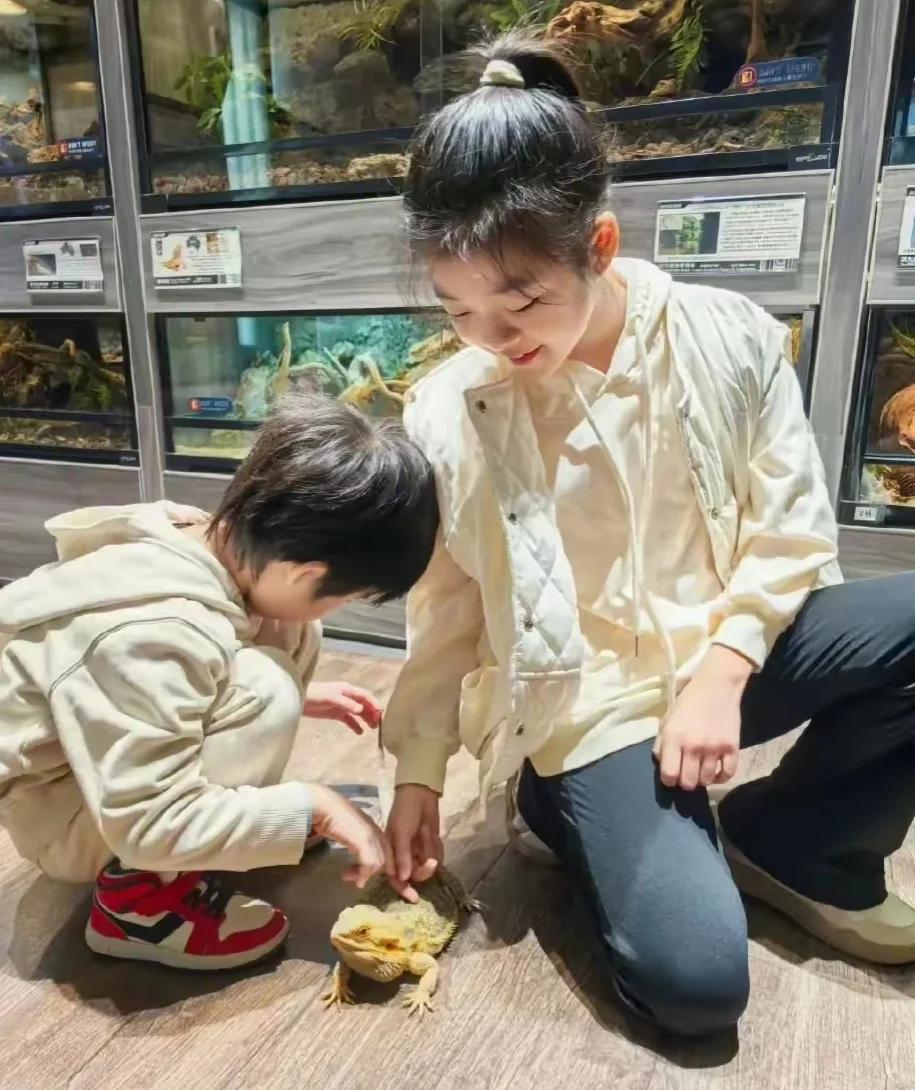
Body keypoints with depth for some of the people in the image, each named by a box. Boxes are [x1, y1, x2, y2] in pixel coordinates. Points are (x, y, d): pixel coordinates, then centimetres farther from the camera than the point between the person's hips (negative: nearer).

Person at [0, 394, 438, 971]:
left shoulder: (206, 541, -13)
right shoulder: (151, 639, -38)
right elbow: (150, 828, -33)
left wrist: (298, 695, 4)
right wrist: (313, 807, -26)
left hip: (133, 760, 8)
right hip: (62, 814, -8)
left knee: (292, 635, -3)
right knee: (262, 693, -30)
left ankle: (221, 805, 10)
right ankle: (138, 894, -12)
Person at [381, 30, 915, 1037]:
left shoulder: (725, 336, -9)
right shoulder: (450, 413, -11)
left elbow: (791, 527, -2)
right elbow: (446, 611, -2)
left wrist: (721, 671, -15)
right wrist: (417, 771, 2)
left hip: (733, 648, 3)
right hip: (589, 700, -2)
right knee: (693, 982, -18)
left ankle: (789, 838, 2)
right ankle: (572, 810, 14)